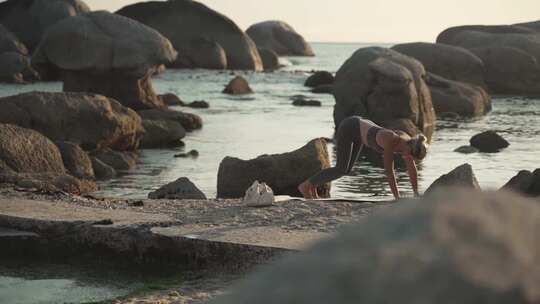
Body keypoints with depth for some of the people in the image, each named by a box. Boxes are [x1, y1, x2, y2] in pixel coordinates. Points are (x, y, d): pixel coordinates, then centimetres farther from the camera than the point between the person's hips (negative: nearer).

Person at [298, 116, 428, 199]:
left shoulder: (409, 142, -17)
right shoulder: (390, 142, -40)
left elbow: (412, 168, -8)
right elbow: (389, 170, -38)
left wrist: (416, 194, -7)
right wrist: (397, 198, -36)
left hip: (361, 128, 8)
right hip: (348, 127, -8)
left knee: (347, 169, 10)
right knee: (341, 170, -12)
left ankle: (313, 184, 24)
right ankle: (305, 185, 3)